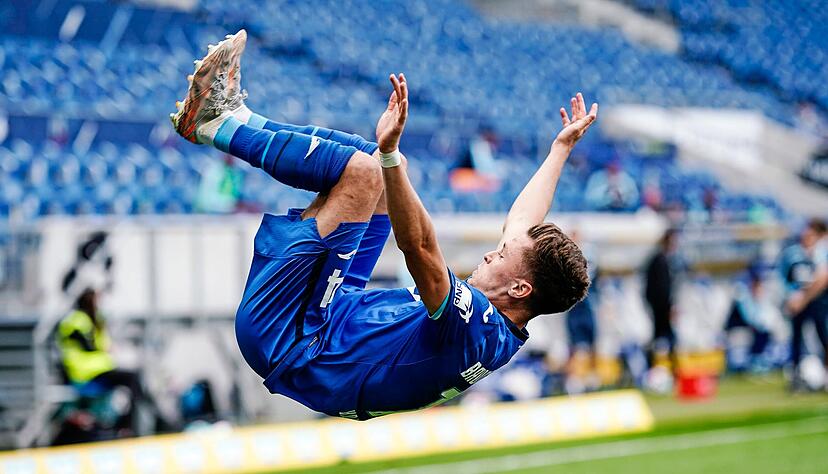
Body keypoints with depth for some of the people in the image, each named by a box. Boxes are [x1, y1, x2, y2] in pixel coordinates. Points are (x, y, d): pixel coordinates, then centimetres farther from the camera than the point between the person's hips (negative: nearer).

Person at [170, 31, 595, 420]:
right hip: (336, 313, 10)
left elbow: (419, 247, -42)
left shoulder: (475, 326, -27)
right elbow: (524, 223, 16)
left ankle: (216, 123, -4)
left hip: (286, 343, -10)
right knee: (378, 165, 14)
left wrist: (390, 152, -49)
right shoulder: (507, 334, 0)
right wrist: (562, 147, 25)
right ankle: (236, 118, 12)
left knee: (361, 169, -20)